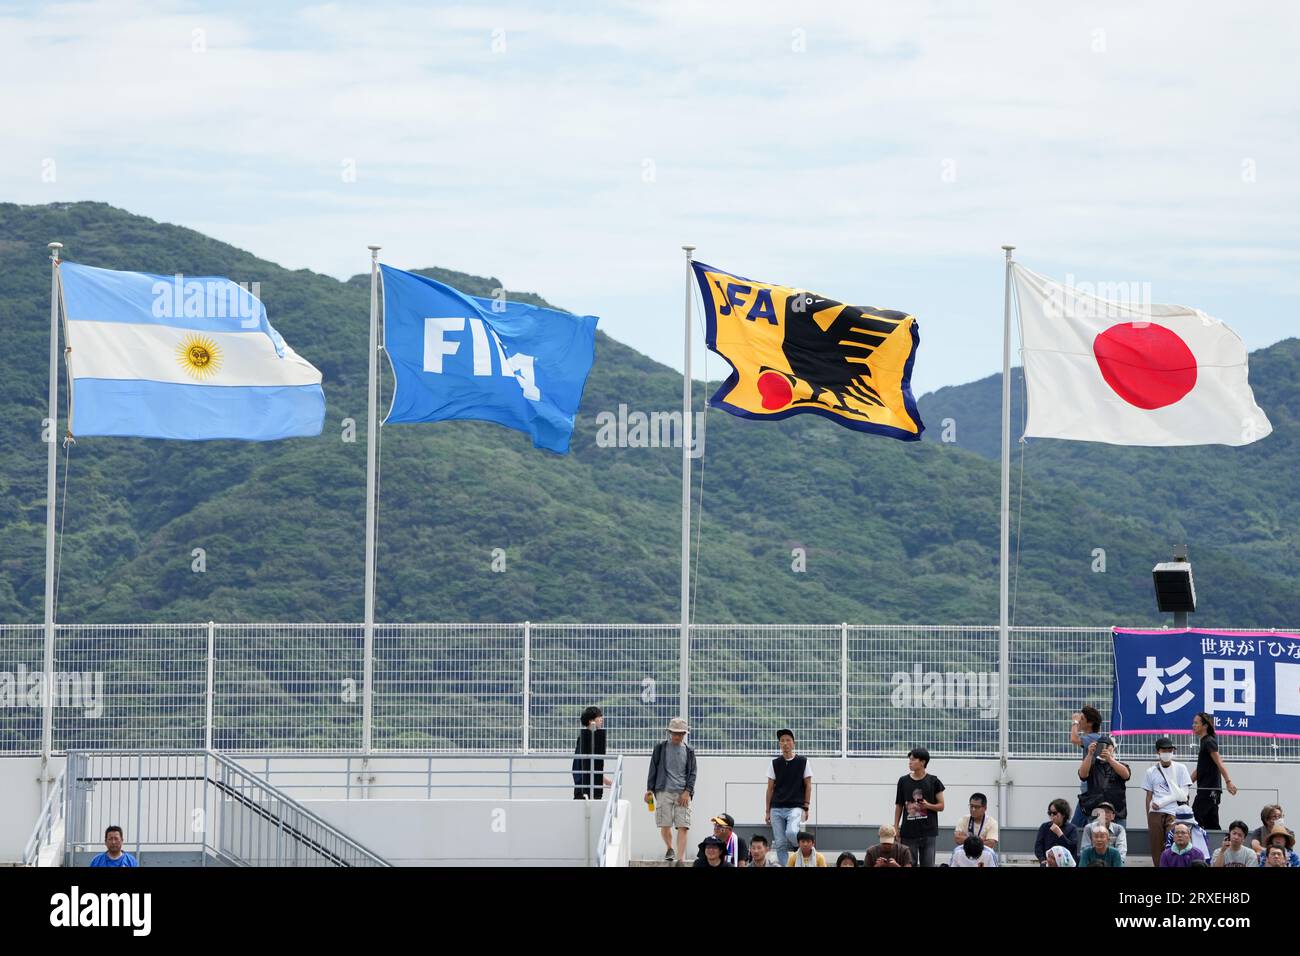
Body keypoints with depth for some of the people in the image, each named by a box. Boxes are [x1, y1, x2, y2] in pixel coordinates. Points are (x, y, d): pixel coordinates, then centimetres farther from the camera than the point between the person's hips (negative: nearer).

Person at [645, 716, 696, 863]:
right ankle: (669, 850, 24)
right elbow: (653, 769, 9)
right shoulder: (660, 748, 9)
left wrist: (687, 791, -4)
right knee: (665, 825, -3)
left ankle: (681, 858, -11)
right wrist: (649, 789, 2)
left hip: (683, 794, 0)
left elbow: (692, 774, 9)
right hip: (664, 791, 0)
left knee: (683, 826, -9)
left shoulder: (688, 752, 11)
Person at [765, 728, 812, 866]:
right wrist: (768, 811, 8)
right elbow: (770, 788, 12)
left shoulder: (803, 761, 4)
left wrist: (806, 808, -3)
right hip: (777, 808, 3)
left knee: (791, 833, -29)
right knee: (780, 844, -3)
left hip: (795, 807, -3)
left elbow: (808, 786, 5)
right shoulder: (775, 763, 9)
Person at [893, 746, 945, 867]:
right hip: (908, 833, 2)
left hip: (928, 833, -2)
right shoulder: (903, 781, 6)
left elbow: (941, 806, 4)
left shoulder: (933, 781, 0)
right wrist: (896, 827, 6)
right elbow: (899, 806, 11)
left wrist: (928, 805, -16)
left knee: (928, 864, 0)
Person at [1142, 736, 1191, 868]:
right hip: (1155, 814, 2)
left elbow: (1182, 794, 1)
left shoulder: (1180, 769, 6)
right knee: (1157, 849, -2)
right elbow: (1149, 797, 13)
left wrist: (1161, 802, -7)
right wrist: (1148, 820, 8)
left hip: (1173, 814, -2)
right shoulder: (1151, 771, 12)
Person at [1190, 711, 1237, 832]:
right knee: (1212, 824, 8)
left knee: (1195, 819, -13)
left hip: (1209, 790, -10)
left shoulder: (1209, 742, -10)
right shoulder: (1205, 742, 19)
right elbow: (1199, 770, 25)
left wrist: (1228, 782, -29)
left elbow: (1219, 763, -20)